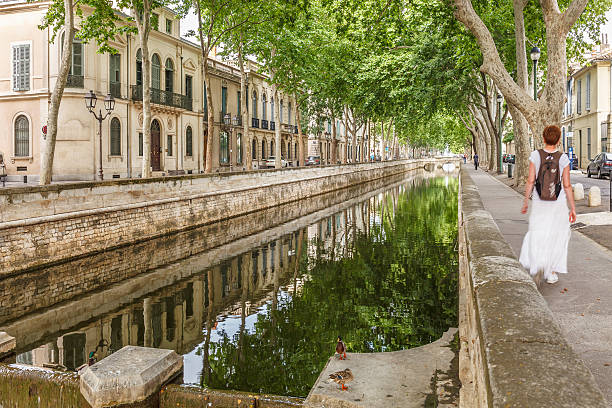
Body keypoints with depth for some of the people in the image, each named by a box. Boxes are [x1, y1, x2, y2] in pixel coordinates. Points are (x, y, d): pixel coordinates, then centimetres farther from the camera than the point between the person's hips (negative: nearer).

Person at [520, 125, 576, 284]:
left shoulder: (535, 155, -6)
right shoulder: (563, 159, -6)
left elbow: (530, 181, -7)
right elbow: (567, 186, -5)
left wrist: (525, 202, 3)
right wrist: (573, 208, 3)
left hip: (539, 203, 0)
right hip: (559, 203, 0)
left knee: (537, 235, 9)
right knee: (556, 237, 13)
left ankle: (536, 264, -17)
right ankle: (551, 273, 17)